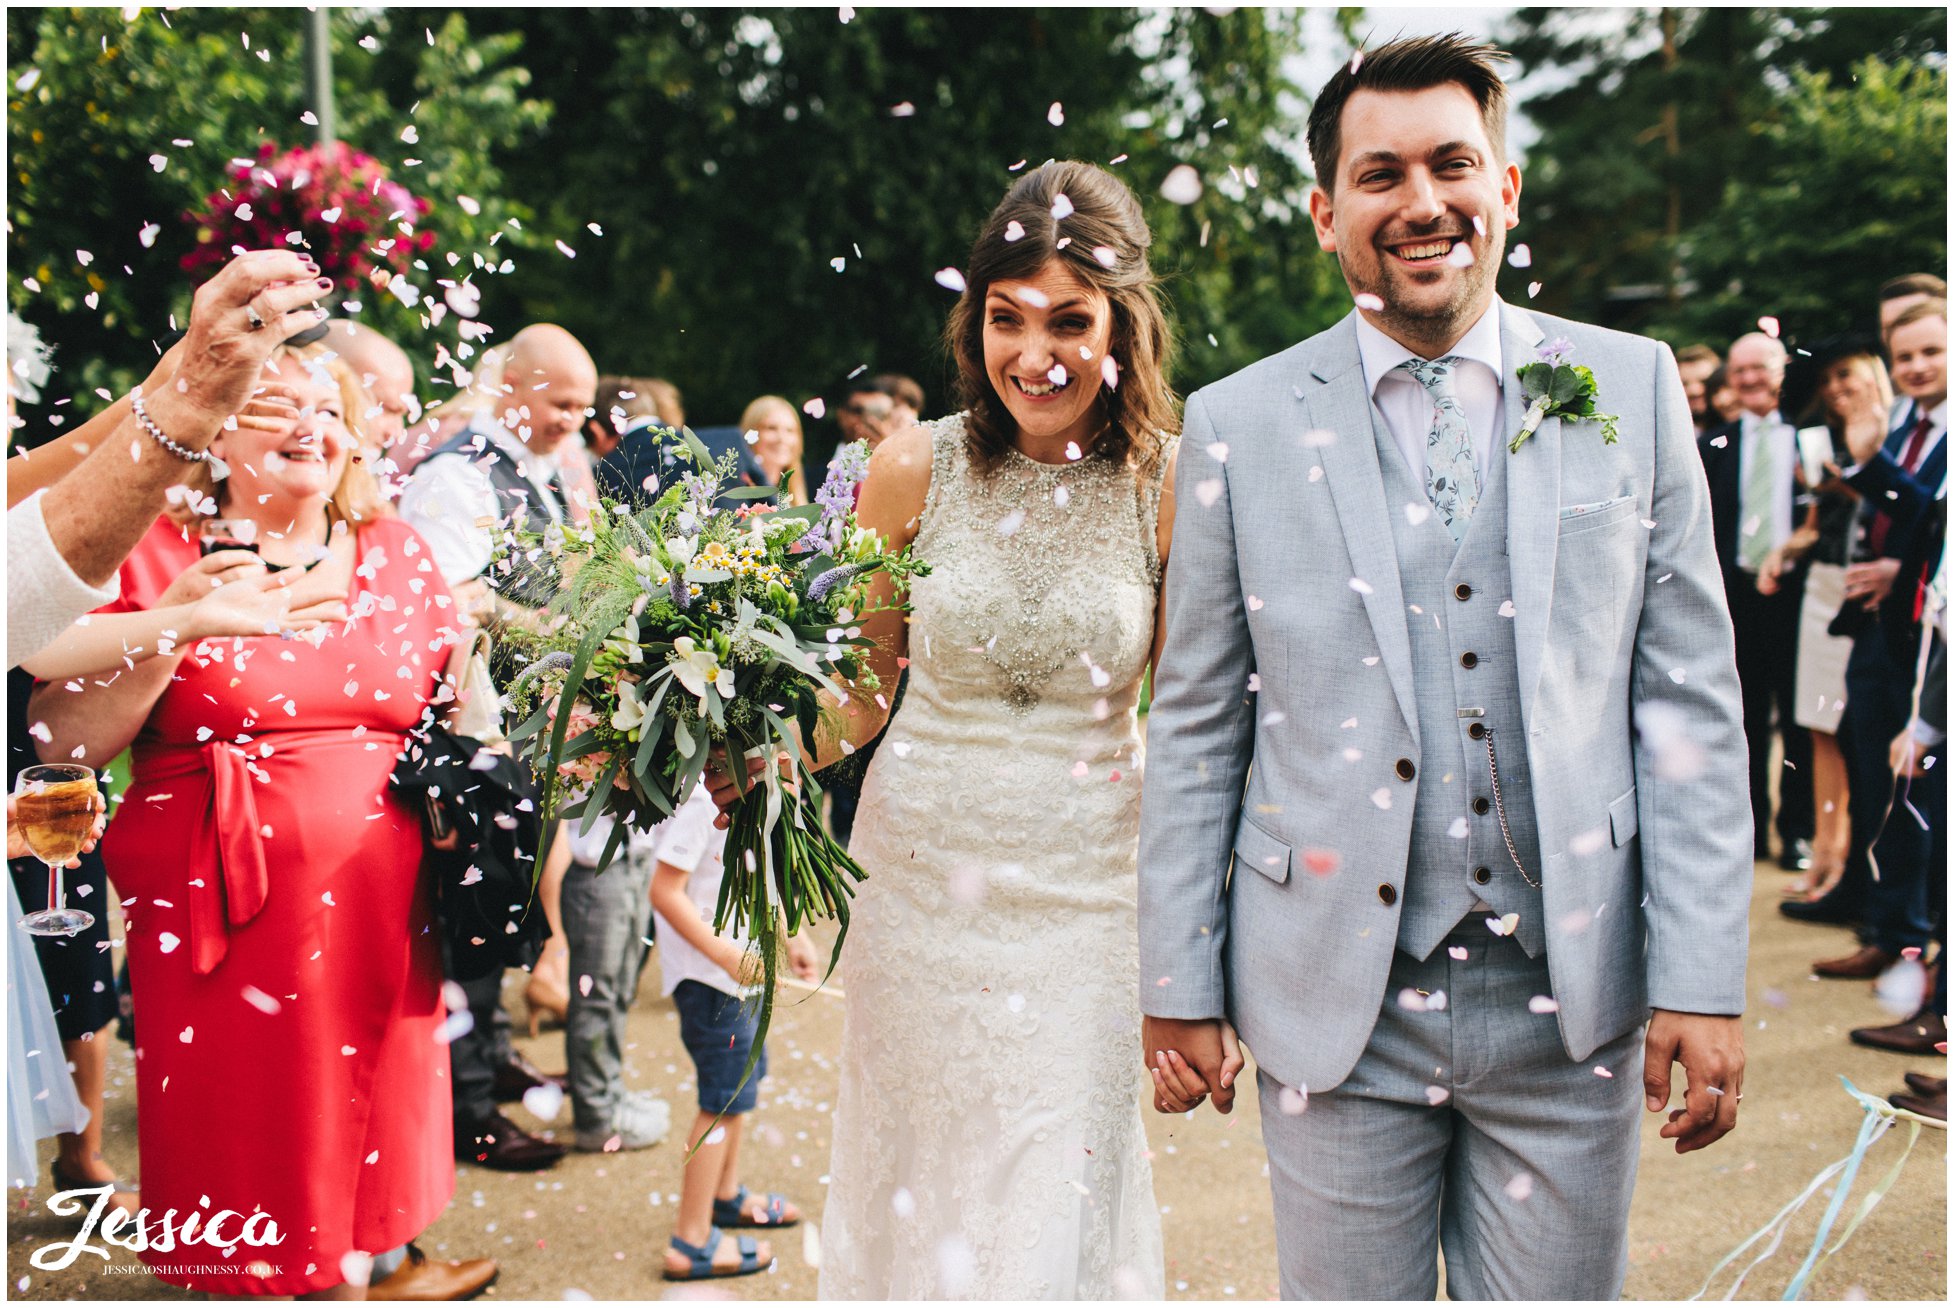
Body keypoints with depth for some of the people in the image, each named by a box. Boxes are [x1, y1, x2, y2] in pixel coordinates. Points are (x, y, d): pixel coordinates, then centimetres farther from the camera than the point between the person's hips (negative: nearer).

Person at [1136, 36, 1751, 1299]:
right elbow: (1196, 728, 3)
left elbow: (1689, 697, 1)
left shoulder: (1634, 389, 2)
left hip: (1570, 1003, 1)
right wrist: (1178, 987, 3)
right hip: (1337, 1006, 0)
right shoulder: (1240, 424, 0)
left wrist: (1706, 981, -3)